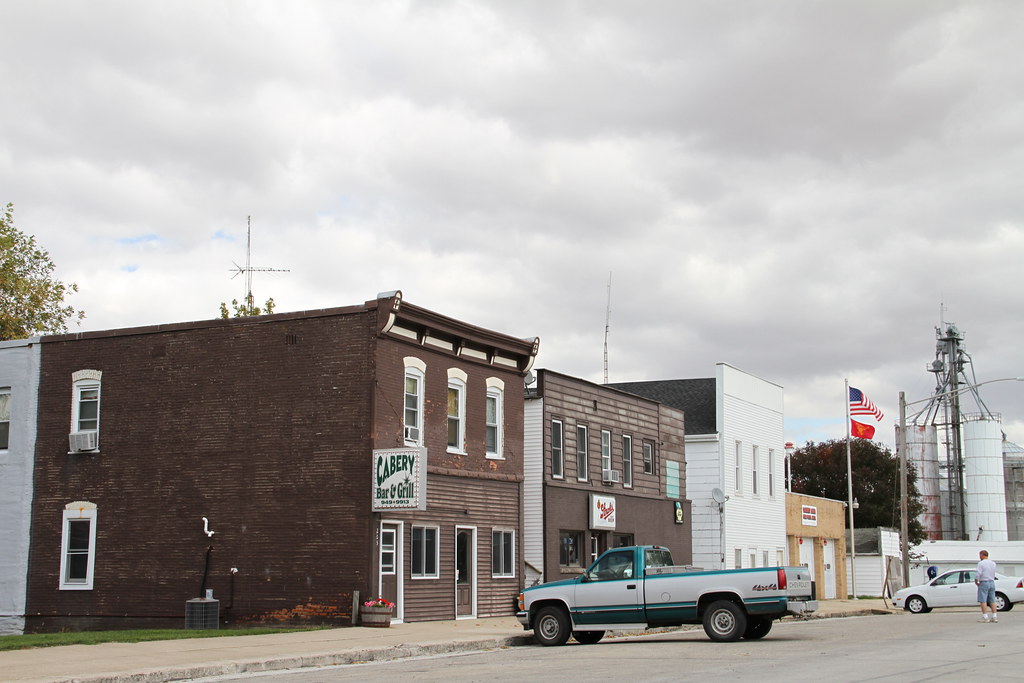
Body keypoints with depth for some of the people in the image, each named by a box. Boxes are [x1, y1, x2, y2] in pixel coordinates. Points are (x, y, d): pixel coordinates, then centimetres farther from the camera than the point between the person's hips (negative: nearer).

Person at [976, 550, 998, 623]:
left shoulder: (981, 563, -10)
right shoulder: (993, 563, 11)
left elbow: (978, 574, -15)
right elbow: (993, 575, 16)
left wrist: (976, 581, -1)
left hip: (983, 583, -7)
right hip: (992, 583, 7)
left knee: (983, 601, -4)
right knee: (992, 601, 8)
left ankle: (985, 617, -8)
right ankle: (994, 617, 5)